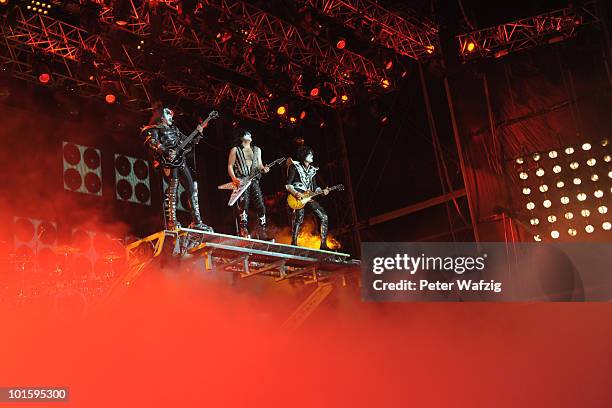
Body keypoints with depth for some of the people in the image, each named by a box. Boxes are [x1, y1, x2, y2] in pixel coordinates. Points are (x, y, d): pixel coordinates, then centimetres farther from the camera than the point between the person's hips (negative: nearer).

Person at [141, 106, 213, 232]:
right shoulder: (154, 129, 8)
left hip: (180, 161, 7)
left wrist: (199, 133, 19)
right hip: (168, 162, -7)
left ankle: (196, 221, 1)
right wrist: (166, 152, -25)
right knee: (172, 189, -19)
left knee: (192, 187, 0)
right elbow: (152, 143, -12)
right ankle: (172, 222, -21)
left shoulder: (174, 129, 30)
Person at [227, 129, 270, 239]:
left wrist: (263, 168, -3)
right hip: (240, 181, -4)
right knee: (243, 207, -12)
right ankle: (244, 233, -11)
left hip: (254, 180, 4)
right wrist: (234, 179, -12)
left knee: (260, 206, -5)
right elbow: (230, 166, 3)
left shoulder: (257, 150, 20)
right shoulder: (235, 150, 7)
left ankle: (262, 232, 1)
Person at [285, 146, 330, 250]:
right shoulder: (295, 166, 1)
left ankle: (323, 244, -1)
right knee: (298, 220, -15)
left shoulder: (312, 170, 20)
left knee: (324, 216, -4)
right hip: (297, 198, -6)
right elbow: (288, 184, -5)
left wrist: (322, 191, 1)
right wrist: (295, 193, -20)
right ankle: (294, 244, -8)